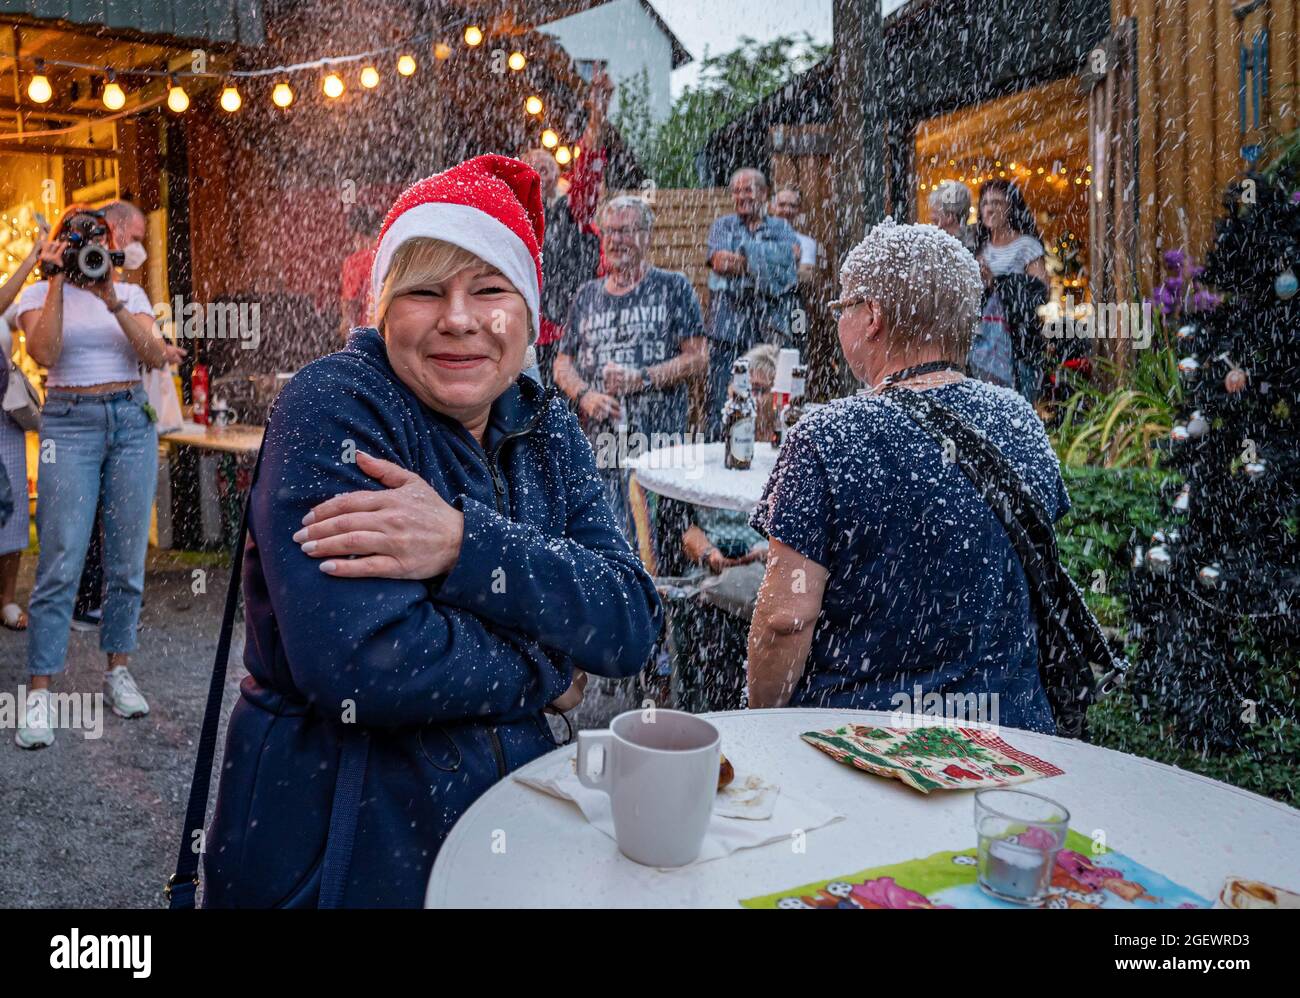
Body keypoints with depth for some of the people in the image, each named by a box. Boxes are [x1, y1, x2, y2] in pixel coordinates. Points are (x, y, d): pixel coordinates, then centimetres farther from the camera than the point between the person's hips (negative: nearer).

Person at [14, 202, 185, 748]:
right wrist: (59, 281, -12)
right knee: (61, 564, -8)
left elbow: (155, 357, -4)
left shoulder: (132, 293, 12)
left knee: (127, 560, 5)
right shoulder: (39, 293, 6)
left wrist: (112, 300, -14)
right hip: (69, 424, -2)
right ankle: (39, 694, -1)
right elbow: (44, 353, -14)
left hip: (132, 421, 3)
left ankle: (118, 672, 18)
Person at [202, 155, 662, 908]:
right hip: (340, 844, -3)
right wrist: (546, 674, -12)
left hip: (513, 804, 4)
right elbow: (362, 659, -25)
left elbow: (633, 626, -10)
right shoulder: (335, 408, -13)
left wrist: (465, 545, -23)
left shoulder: (545, 430, 2)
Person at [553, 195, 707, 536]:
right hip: (597, 442, 4)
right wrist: (585, 395, -5)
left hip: (658, 443, -3)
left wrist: (642, 378, -13)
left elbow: (698, 358, -1)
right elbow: (563, 363, 16)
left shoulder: (673, 287, 5)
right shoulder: (588, 296, 17)